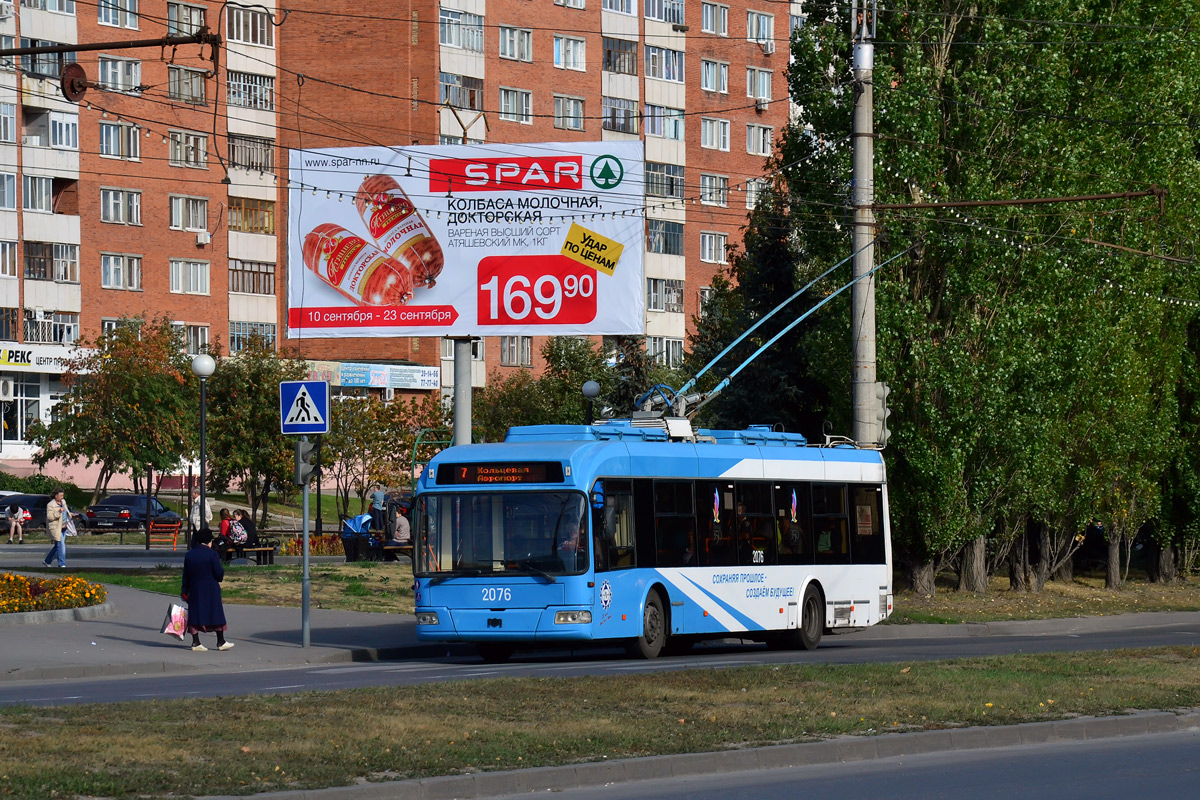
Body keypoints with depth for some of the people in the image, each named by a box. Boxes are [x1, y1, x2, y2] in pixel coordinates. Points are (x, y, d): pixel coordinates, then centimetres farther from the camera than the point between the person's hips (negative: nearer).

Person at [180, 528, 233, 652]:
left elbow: (185, 576, 7)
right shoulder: (212, 554, -12)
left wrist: (184, 591, 13)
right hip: (211, 590, -4)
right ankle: (221, 642, 10)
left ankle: (195, 642, 1)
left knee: (195, 615, 6)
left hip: (194, 590, 4)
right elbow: (219, 573, -13)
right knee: (216, 614, 5)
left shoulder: (189, 555, 4)